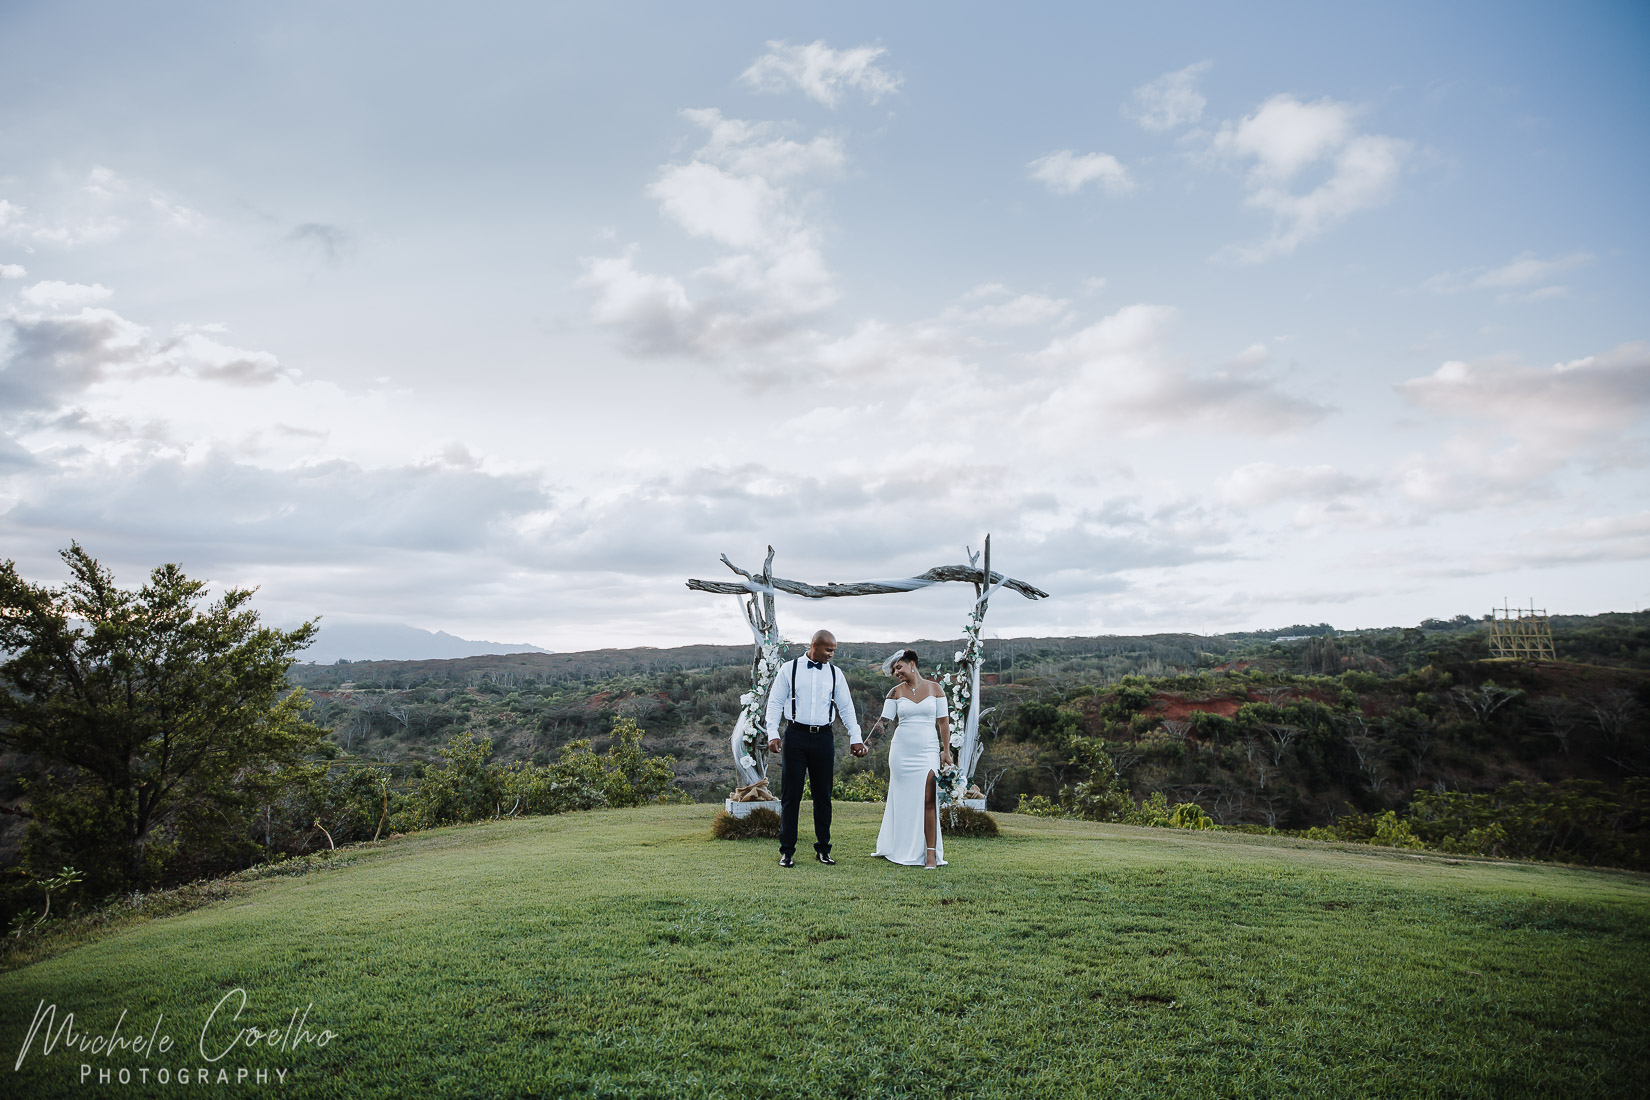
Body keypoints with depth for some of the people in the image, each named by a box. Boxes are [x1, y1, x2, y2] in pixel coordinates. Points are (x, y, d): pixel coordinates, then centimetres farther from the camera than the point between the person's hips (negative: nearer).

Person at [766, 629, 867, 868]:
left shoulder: (835, 673, 8)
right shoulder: (789, 670, 1)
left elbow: (846, 707, 11)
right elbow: (775, 702, 1)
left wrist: (855, 738, 3)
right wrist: (773, 734, -9)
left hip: (824, 738, 3)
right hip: (796, 736, -2)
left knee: (823, 794, 7)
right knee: (791, 794, 0)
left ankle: (823, 849, 17)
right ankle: (787, 851, 7)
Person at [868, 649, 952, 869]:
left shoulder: (934, 688, 4)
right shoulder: (896, 692, 5)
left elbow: (943, 721, 4)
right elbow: (883, 721, 1)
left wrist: (946, 751, -1)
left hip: (928, 752, -1)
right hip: (901, 751, 1)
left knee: (928, 801, -9)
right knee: (902, 801, 5)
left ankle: (931, 854, -4)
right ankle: (900, 850, 18)